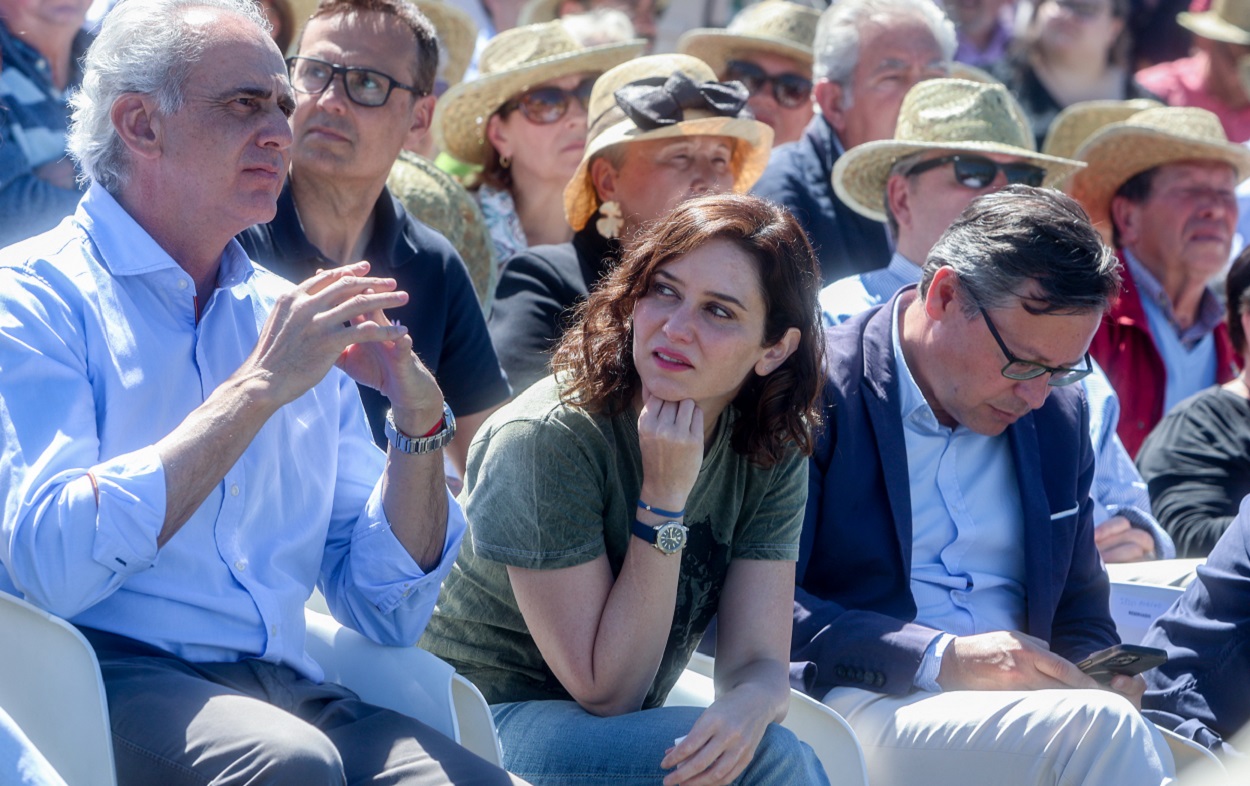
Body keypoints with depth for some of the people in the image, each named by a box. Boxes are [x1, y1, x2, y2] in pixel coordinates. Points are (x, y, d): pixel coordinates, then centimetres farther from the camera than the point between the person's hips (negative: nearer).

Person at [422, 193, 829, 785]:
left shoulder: (772, 454, -4)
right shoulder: (546, 437, -20)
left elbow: (758, 660, -9)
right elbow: (605, 690, -19)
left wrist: (749, 705, -33)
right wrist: (664, 497, -25)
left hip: (620, 734, 6)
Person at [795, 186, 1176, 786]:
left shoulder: (1057, 417, 17)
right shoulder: (817, 391, -4)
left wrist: (1096, 681, 0)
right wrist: (942, 660, -19)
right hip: (864, 707, -6)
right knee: (1101, 730, -32)